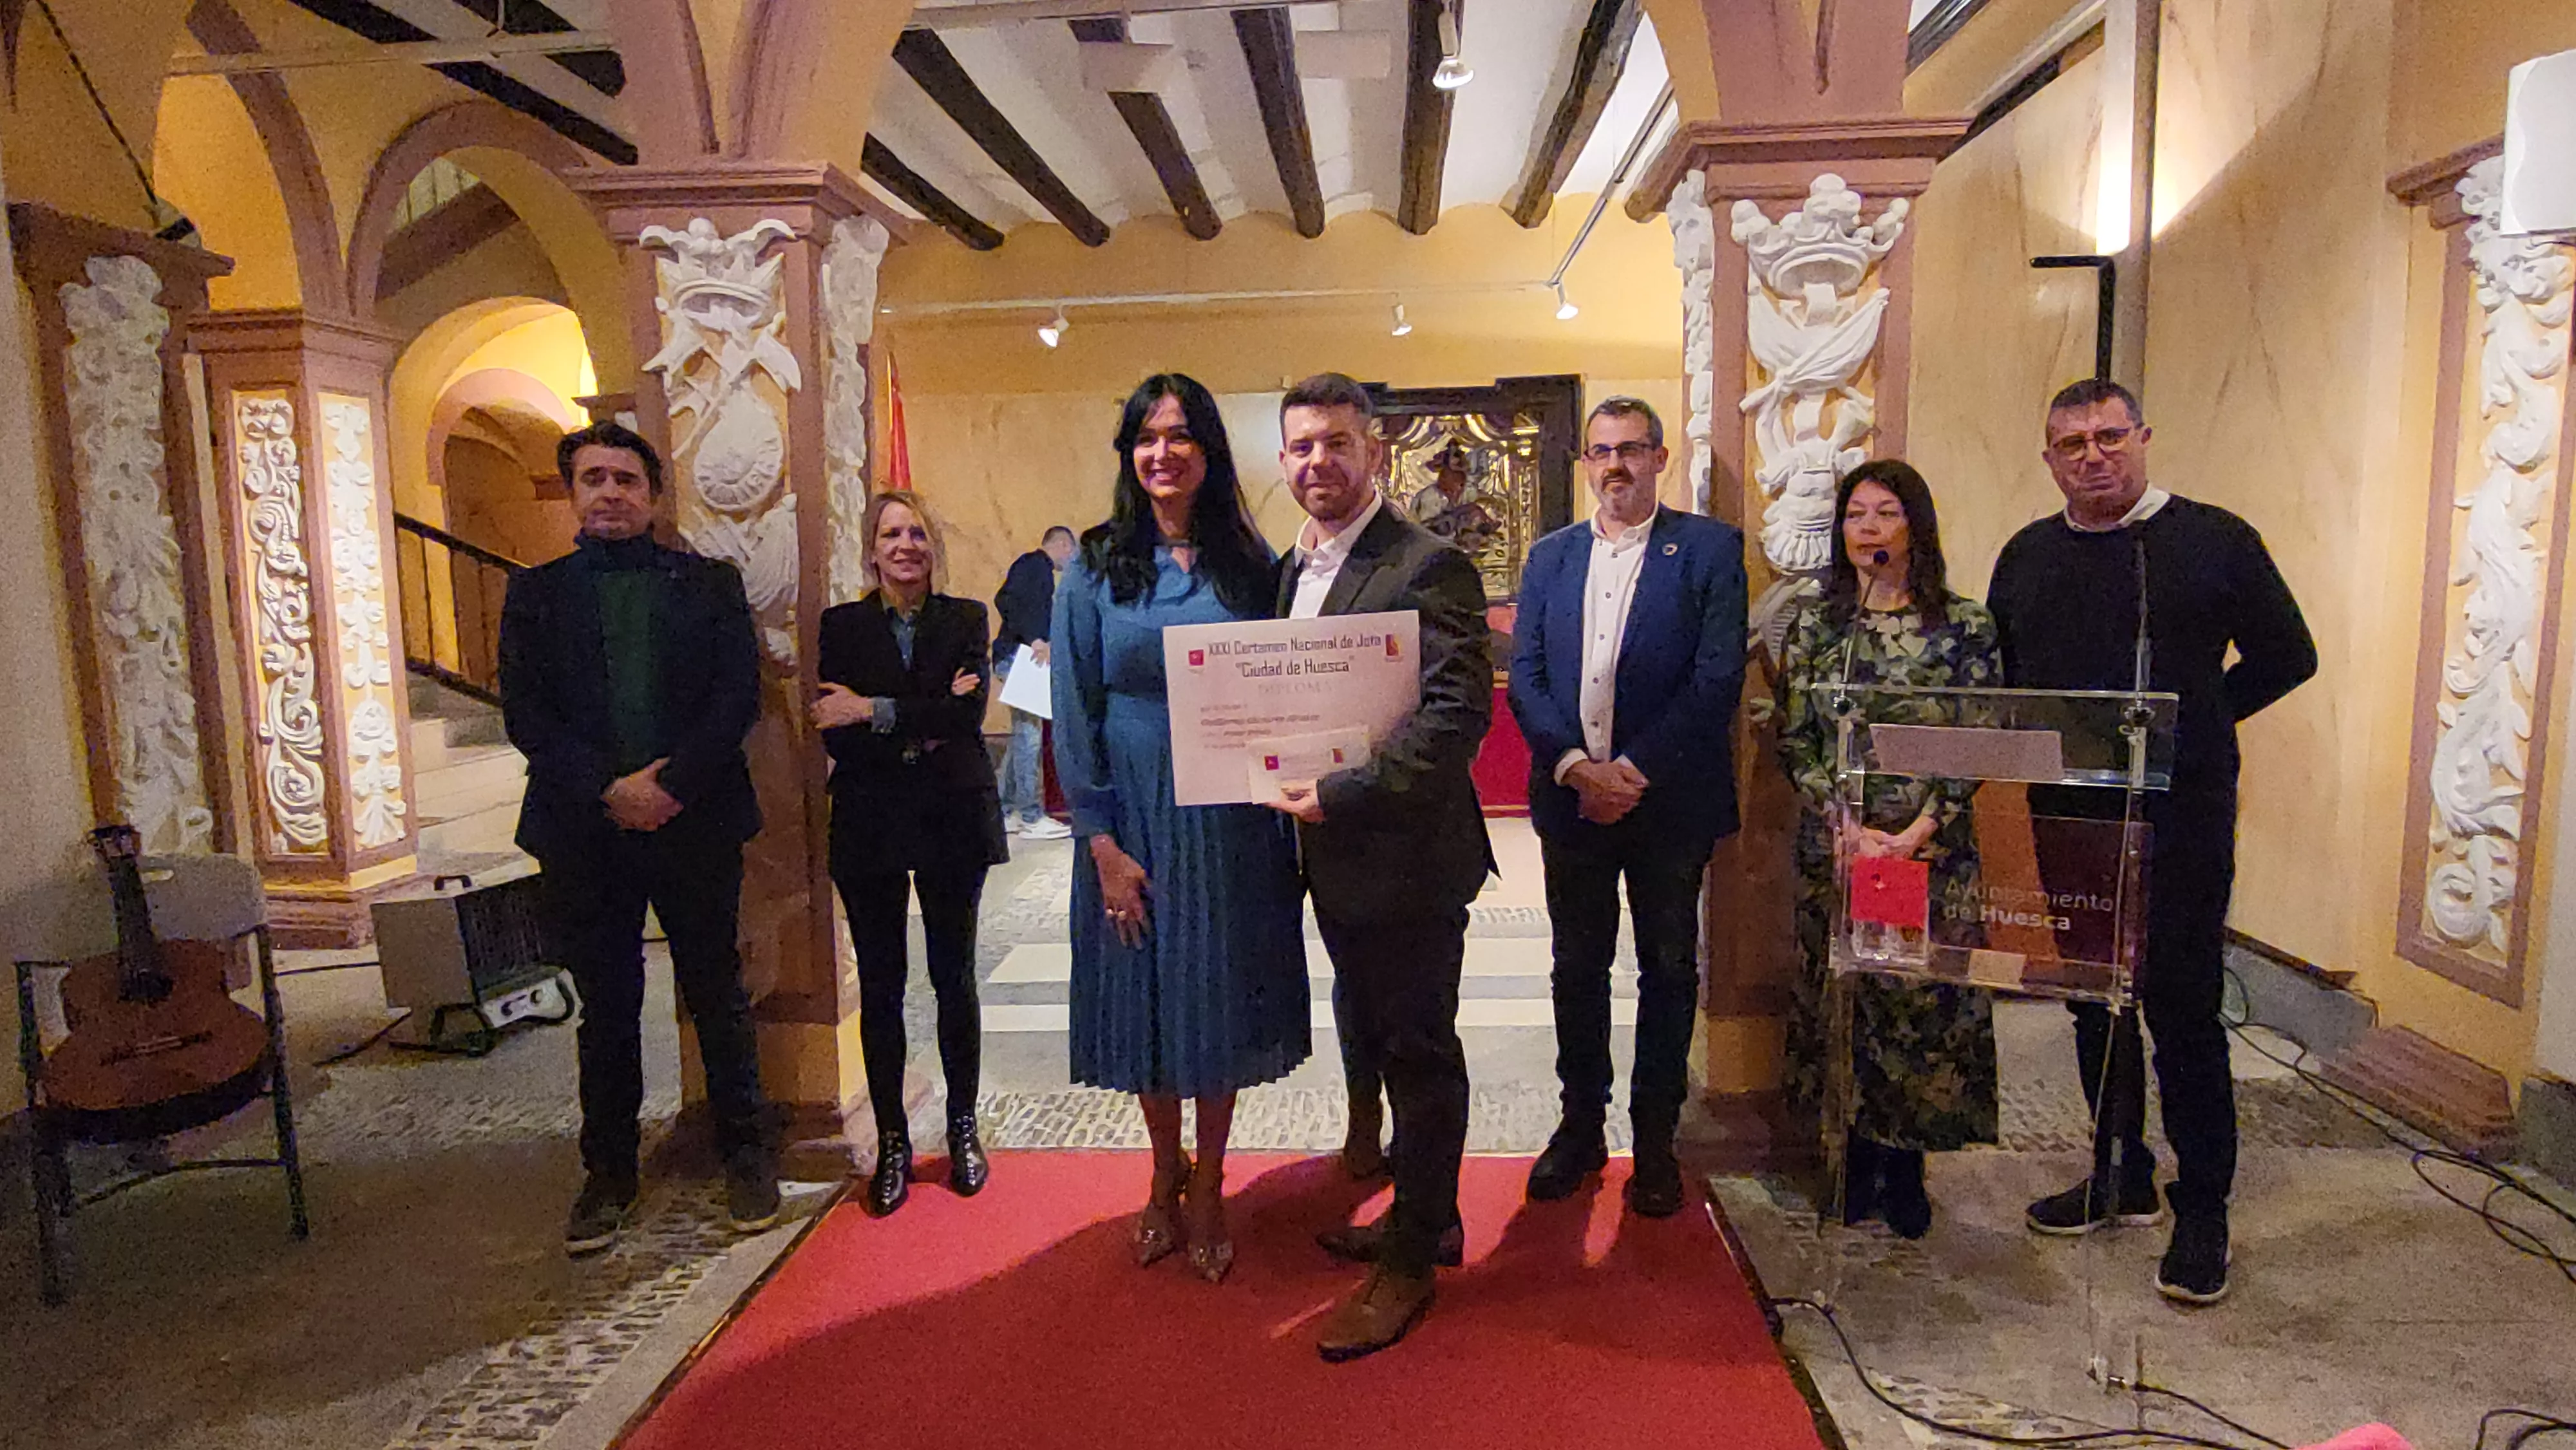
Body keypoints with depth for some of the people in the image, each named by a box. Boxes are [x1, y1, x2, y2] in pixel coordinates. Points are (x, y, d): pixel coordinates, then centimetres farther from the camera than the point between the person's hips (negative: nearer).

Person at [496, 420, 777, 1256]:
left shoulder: (708, 584, 7)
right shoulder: (536, 592, 9)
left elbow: (740, 694, -2)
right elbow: (524, 712, 0)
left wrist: (672, 782, -14)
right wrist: (608, 789, -13)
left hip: (695, 822, -1)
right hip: (585, 833, 1)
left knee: (717, 996, 9)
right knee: (606, 1008, 10)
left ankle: (745, 1153, 23)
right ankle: (609, 1172, 24)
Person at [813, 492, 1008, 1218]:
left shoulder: (966, 619, 5)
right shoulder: (841, 626, 5)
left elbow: (968, 715, -11)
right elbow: (836, 736, -6)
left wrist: (875, 713, -15)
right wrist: (925, 724, -14)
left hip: (953, 820, 0)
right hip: (871, 824, 0)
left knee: (954, 977, 7)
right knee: (880, 986, 5)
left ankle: (963, 1129, 22)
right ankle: (892, 1142, 17)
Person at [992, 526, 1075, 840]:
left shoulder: (1036, 567, 22)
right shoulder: (1035, 564, -8)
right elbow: (1006, 600, -23)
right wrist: (1034, 638, -27)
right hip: (1020, 657, -10)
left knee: (1023, 733, 13)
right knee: (1029, 733, -8)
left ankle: (1007, 812, 18)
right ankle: (1032, 818, -5)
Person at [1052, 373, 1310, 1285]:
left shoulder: (1248, 562, 2)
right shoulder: (1096, 569, -2)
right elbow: (1074, 714, -3)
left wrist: (1280, 822, -4)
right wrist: (1102, 842, -10)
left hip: (1231, 822, 1)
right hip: (1134, 822, 0)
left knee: (1220, 997, 10)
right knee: (1148, 997, 11)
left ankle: (1207, 1191, 29)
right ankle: (1166, 1177, 34)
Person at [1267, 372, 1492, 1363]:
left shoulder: (1427, 566, -15)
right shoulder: (1291, 568, 12)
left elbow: (1458, 712, -23)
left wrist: (1342, 794, -26)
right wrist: (1296, 795, 3)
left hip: (1406, 858, -8)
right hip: (1336, 857, 8)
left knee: (1418, 1052, 7)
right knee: (1379, 1044, 20)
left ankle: (1410, 1261, 23)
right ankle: (1426, 1215, 39)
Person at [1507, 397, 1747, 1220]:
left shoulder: (1709, 549, -2)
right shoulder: (1550, 556, 9)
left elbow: (1719, 676, -10)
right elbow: (1525, 676, 3)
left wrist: (1637, 771, -16)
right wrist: (1575, 767, -12)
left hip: (1669, 802, -3)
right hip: (1570, 798, 3)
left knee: (1668, 969, 9)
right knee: (1577, 967, 12)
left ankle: (1656, 1138, 24)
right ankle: (1581, 1123, 28)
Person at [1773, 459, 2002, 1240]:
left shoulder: (1964, 625, 1)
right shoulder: (1813, 624, 6)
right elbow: (1794, 741, 2)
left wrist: (1921, 830, -13)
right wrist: (1847, 825, -9)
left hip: (1932, 848, -1)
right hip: (1833, 846, 2)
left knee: (1925, 998, 2)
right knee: (1838, 998, 6)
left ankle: (1905, 1168, 20)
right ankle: (1857, 1163, 22)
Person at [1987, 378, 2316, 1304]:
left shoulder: (2214, 541, -1)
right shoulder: (2027, 558, 10)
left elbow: (2287, 657, 4)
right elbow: (1999, 674, 18)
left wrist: (2191, 723, -3)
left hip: (2180, 818, -4)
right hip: (2066, 818, 4)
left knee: (2183, 1008, -1)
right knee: (2093, 1001, 13)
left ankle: (2202, 1210, 14)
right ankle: (2120, 1177, 29)